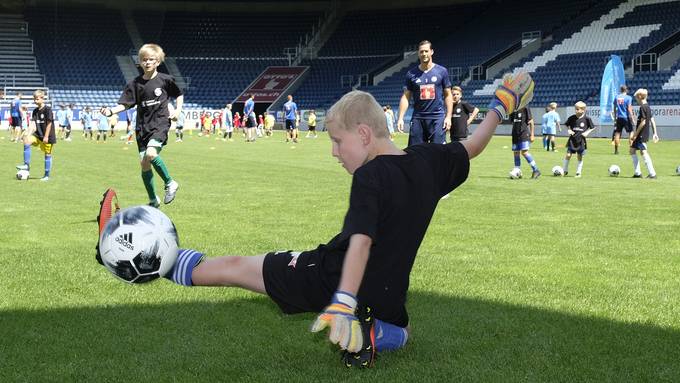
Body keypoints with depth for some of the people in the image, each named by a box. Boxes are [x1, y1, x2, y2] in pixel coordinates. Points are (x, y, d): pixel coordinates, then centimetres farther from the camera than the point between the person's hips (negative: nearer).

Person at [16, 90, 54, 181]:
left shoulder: (47, 110, -13)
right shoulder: (35, 111, 7)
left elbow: (49, 124, -14)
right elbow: (33, 123, 1)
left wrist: (46, 136, -17)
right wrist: (28, 133, -15)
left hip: (48, 136, -6)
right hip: (38, 134, 6)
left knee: (48, 154, 1)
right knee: (26, 141, -17)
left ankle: (47, 175, 10)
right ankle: (27, 165, -13)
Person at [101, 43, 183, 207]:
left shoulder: (165, 80, 0)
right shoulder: (135, 83, 4)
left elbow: (179, 95, 16)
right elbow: (125, 104, 1)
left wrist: (178, 110, 0)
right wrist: (111, 111, -16)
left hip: (160, 124, -4)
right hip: (142, 126, 4)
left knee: (151, 154, -28)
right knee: (144, 163, 2)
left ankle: (170, 183, -5)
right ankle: (153, 200, 19)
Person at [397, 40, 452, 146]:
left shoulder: (442, 71, 3)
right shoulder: (411, 74, 5)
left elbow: (448, 95, 6)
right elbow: (405, 97, 6)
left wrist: (448, 117, -2)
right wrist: (400, 118, -3)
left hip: (437, 117, -2)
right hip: (418, 118, 2)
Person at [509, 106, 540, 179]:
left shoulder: (525, 109, -7)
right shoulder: (513, 111, 11)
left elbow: (531, 122, -5)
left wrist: (532, 135, -7)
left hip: (524, 134, -7)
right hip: (515, 134, 7)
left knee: (524, 152, -17)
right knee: (515, 153, 6)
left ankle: (536, 170, -9)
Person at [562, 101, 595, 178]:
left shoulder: (586, 119, -6)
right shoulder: (572, 118, -1)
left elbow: (592, 127, 5)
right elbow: (567, 125, 14)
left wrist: (587, 132, -9)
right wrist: (569, 130, -3)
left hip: (581, 140, -1)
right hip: (572, 139, 1)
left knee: (580, 157, 5)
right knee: (568, 155, -3)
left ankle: (578, 172, 16)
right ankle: (565, 171, 13)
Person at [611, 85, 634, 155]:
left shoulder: (616, 97, 6)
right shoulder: (628, 98, -7)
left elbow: (614, 109, 9)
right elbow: (629, 109, -12)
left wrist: (615, 118, 18)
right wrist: (631, 118, -8)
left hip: (619, 118, 4)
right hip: (626, 118, -4)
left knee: (617, 133, 6)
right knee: (630, 133, 2)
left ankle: (616, 150, 8)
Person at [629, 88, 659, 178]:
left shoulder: (643, 107, -16)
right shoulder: (648, 107, 13)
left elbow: (643, 122, -21)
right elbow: (652, 121, 15)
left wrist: (635, 134, -17)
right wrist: (654, 133, 17)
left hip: (642, 134, -10)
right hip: (645, 134, 10)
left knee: (643, 152, -13)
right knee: (632, 150, 17)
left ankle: (652, 173, -19)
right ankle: (637, 173, 17)